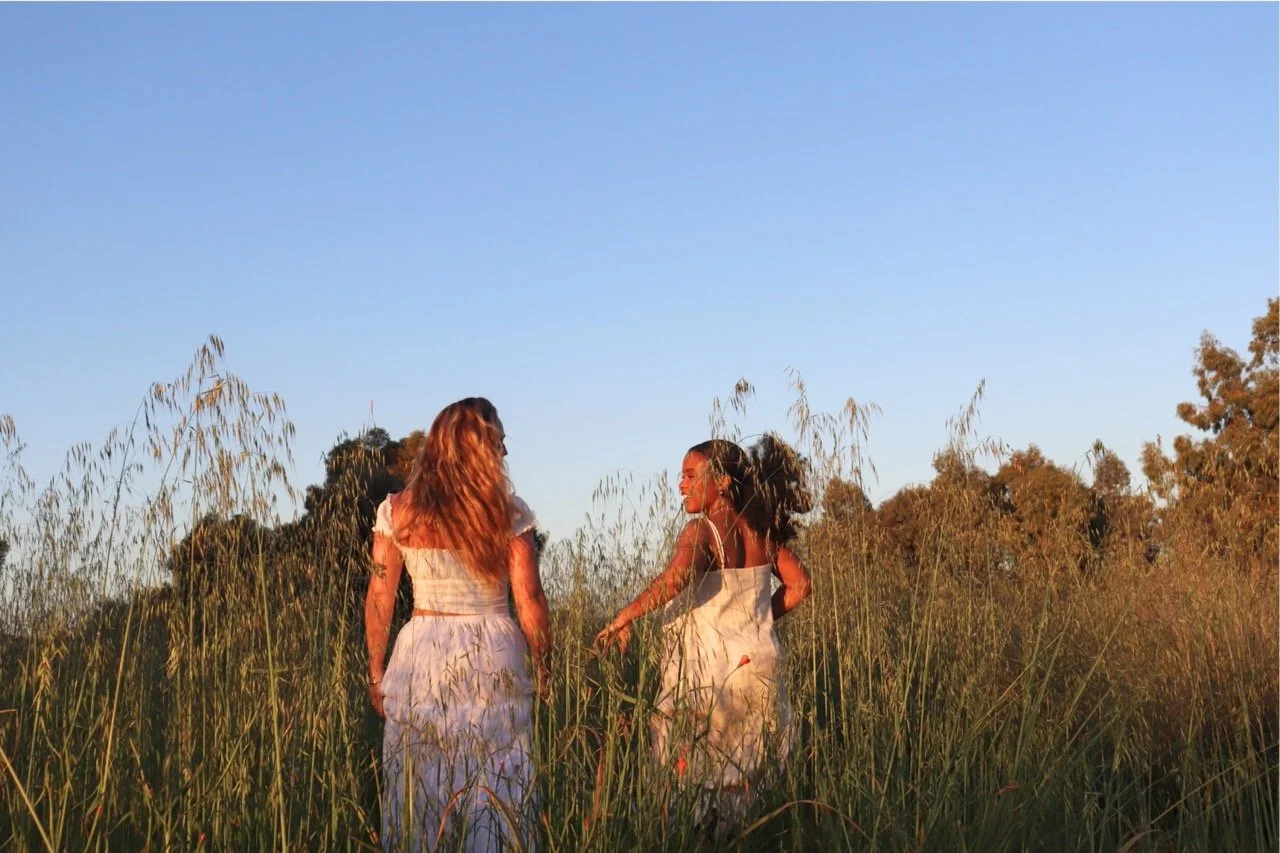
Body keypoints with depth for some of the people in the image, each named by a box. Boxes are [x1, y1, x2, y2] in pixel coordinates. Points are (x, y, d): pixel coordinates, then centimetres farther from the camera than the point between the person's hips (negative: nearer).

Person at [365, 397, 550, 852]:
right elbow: (529, 601, -4)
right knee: (496, 785, 6)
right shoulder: (508, 512, -5)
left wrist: (376, 670, 11)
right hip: (494, 653, -1)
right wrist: (542, 666, 7)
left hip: (420, 653, 2)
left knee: (418, 789, 9)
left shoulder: (397, 510, 0)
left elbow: (379, 598, 2)